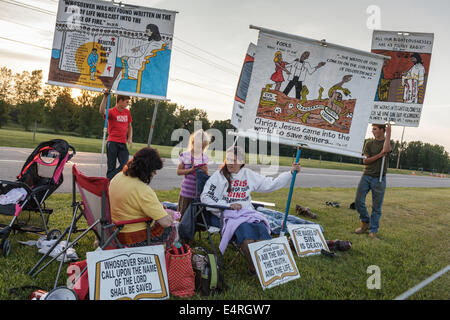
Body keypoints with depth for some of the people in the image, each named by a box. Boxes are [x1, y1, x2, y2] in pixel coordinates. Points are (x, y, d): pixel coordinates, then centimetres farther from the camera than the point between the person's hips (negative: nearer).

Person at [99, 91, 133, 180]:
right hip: (112, 143, -5)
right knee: (111, 166, -1)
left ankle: (108, 179, 9)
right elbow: (102, 111, -27)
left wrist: (130, 138, 9)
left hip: (123, 143, 5)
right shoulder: (111, 112, -4)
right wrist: (105, 97, -32)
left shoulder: (127, 112, 13)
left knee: (125, 165, -5)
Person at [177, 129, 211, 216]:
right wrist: (191, 170, -16)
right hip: (187, 190, -2)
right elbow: (179, 171, -2)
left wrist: (205, 171, -12)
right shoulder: (185, 155, -3)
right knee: (183, 213, 5)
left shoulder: (204, 158, 6)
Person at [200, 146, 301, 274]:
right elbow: (205, 197, -1)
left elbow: (271, 184, 18)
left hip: (247, 212, 4)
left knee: (260, 226, -29)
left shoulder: (249, 175, 15)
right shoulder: (219, 175, 5)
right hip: (226, 214, -3)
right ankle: (253, 267, -32)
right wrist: (228, 205, -10)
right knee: (245, 228, -34)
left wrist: (291, 173, 13)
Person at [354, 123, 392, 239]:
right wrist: (380, 155, -13)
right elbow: (365, 161, -1)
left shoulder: (387, 143, 3)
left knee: (376, 206, 0)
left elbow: (386, 150, -23)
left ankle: (373, 231, 9)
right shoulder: (369, 144, 8)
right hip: (366, 176, 3)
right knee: (359, 201, -2)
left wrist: (388, 134, -14)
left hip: (379, 179, -2)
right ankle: (365, 223, 20)